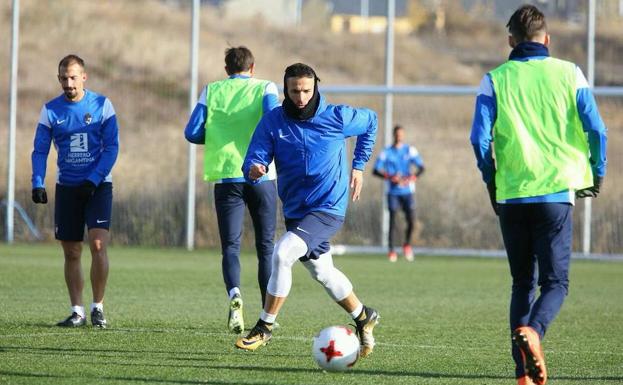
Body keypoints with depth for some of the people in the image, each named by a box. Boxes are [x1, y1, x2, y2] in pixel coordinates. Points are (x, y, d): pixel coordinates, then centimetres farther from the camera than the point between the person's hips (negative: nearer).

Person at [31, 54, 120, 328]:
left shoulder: (102, 105, -4)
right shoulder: (51, 110, 1)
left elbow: (111, 147, -5)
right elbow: (40, 150, 2)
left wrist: (93, 180, -16)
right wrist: (38, 183, -13)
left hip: (98, 185, -2)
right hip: (67, 188, 2)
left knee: (98, 244, -15)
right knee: (71, 252, 3)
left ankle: (98, 307, -2)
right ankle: (77, 311, 10)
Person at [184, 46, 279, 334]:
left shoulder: (211, 91, 8)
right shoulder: (265, 88, 3)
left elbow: (192, 132, 1)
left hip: (225, 177, 1)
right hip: (261, 176, 0)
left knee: (230, 245, 3)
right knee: (266, 246, 11)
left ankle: (234, 295, -26)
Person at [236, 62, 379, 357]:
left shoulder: (336, 118, -11)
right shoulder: (273, 121, -7)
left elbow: (370, 121, 10)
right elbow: (253, 161, -14)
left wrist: (358, 165, 8)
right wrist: (253, 170, -38)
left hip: (328, 209, -5)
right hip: (295, 210, 5)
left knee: (282, 253, -24)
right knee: (322, 273, 19)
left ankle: (264, 327, -13)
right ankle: (363, 318, 43)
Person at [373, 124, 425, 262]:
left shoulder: (410, 150, 6)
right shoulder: (387, 152, 3)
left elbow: (421, 167, 1)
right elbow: (376, 170, -1)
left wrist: (411, 178, -16)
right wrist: (389, 177, -18)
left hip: (407, 190, 1)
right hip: (393, 192, -1)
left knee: (411, 220, -9)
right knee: (392, 221, -6)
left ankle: (407, 244, 16)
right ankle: (391, 251, 2)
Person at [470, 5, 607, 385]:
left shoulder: (495, 80, 2)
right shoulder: (569, 74, 2)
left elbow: (480, 139, -4)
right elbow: (596, 130, -2)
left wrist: (492, 183, 10)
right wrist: (597, 174, 13)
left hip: (512, 195, 2)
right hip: (557, 193, -2)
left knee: (522, 283, 13)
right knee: (555, 282, 2)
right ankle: (532, 331, -30)